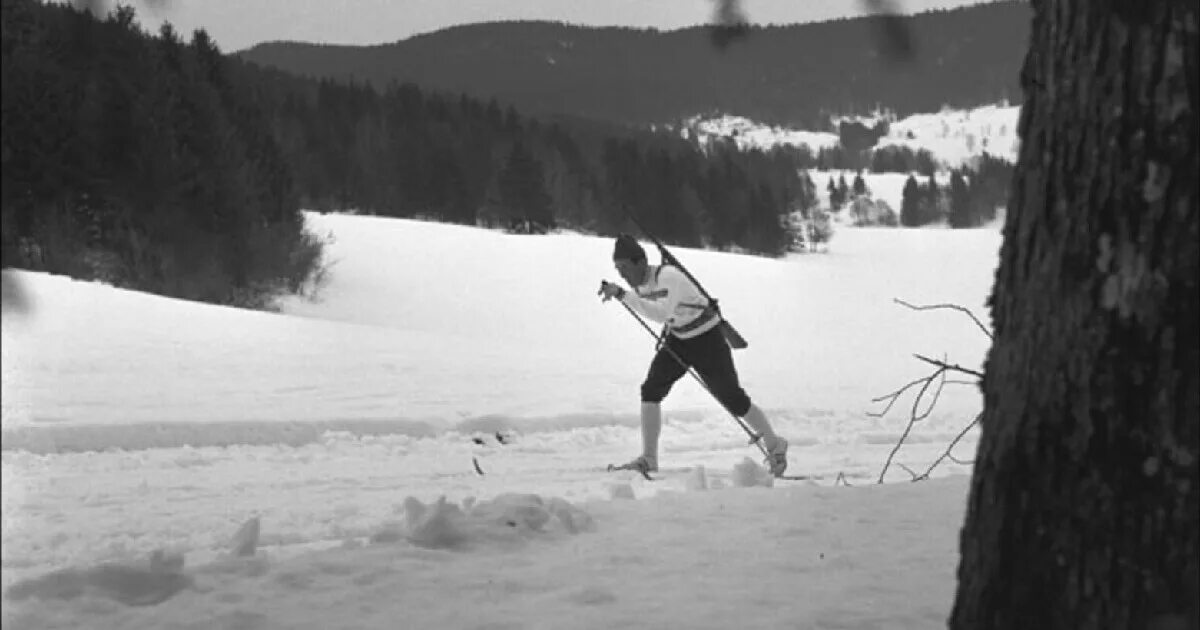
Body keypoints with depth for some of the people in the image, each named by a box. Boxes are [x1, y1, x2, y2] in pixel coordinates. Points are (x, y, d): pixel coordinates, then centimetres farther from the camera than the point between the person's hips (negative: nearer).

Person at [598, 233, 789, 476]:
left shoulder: (668, 277, -31)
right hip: (677, 340, 7)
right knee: (651, 390, -13)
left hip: (707, 340, -7)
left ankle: (775, 446, 22)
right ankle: (648, 458, -9)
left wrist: (623, 295, -50)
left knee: (734, 400, 1)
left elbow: (661, 313, -47)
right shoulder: (640, 283, -6)